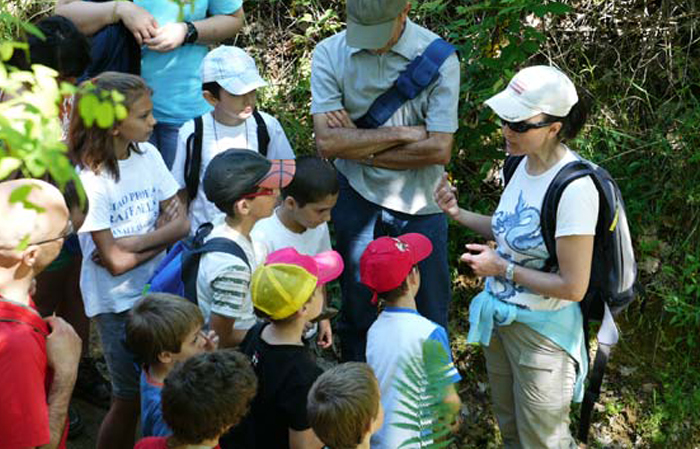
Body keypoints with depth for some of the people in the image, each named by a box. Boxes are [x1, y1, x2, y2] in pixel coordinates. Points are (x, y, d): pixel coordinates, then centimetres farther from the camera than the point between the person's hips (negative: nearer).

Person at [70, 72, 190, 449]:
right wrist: (161, 235, -10)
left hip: (157, 288, 5)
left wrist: (134, 241, -18)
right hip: (117, 303, -5)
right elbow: (116, 261, -19)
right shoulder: (89, 181, -19)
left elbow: (181, 223, -5)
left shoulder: (148, 155, -3)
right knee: (131, 398, 4)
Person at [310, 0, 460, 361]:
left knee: (428, 314, 7)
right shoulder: (330, 54, -9)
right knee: (356, 308, 14)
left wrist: (360, 147, -14)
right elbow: (327, 142, -17)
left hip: (419, 204, -1)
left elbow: (439, 150, -18)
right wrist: (402, 133, -20)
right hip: (358, 199, 1)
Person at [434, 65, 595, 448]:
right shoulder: (526, 162, -6)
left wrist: (502, 268, -20)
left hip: (542, 334, -8)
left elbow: (573, 287, -26)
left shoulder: (573, 189, -30)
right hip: (500, 316, 8)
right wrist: (458, 213, -2)